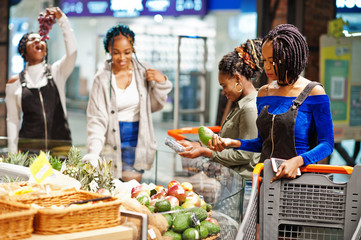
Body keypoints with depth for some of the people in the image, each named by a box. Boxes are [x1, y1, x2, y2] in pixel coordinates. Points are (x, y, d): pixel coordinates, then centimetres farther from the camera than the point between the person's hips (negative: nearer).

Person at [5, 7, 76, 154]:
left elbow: (72, 51, -11)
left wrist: (62, 19, -20)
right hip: (28, 147, 0)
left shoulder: (57, 72, 8)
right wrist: (13, 154, 5)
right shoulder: (15, 82, 8)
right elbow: (12, 120, 10)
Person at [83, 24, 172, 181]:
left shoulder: (143, 72, 1)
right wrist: (93, 153, -22)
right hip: (113, 143, -2)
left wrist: (162, 83, -5)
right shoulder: (102, 78, -7)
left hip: (137, 139, 2)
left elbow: (155, 106, 12)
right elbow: (96, 119, -9)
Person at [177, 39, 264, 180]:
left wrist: (205, 152, -13)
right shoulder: (242, 105, 16)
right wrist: (195, 145, 13)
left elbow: (244, 155, -18)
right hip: (229, 173, 9)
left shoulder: (251, 109, -17)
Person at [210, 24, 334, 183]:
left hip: (296, 177, -5)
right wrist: (232, 143, 4)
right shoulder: (264, 93, 14)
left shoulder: (313, 93, -3)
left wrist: (297, 161, -20)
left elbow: (327, 144, -5)